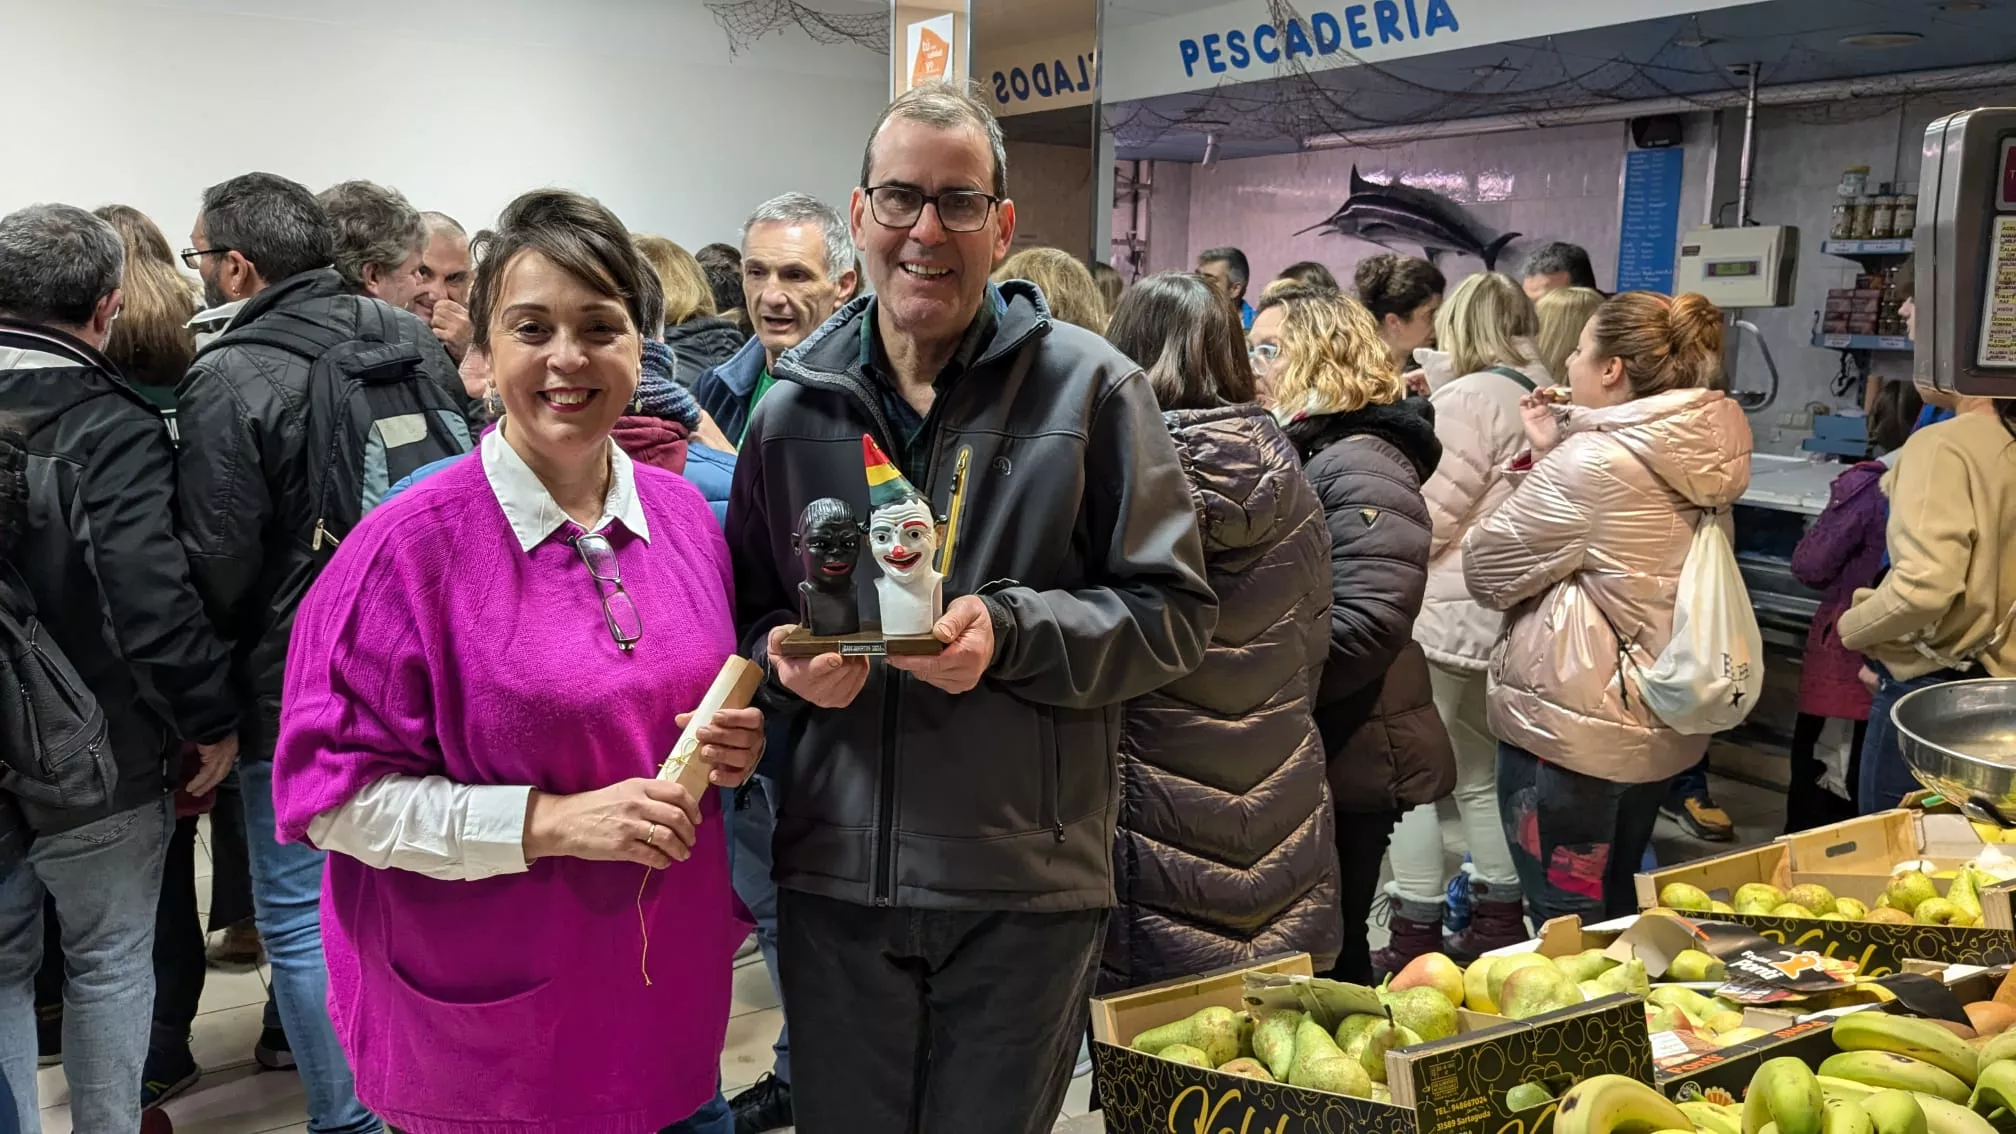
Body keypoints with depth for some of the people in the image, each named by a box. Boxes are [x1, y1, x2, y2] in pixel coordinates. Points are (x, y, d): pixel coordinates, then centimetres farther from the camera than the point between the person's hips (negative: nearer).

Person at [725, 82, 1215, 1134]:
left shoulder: (1090, 387, -4)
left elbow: (1173, 610, -4)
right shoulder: (795, 407, 6)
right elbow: (748, 615, 15)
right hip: (834, 875, 3)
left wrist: (1012, 632, -19)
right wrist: (786, 660, -8)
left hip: (1027, 885, -2)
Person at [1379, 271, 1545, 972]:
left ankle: (1414, 940, 2)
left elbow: (1427, 518, -16)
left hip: (1446, 615, -9)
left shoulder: (1470, 397, -14)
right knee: (1480, 773, 18)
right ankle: (1499, 923, 27)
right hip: (1505, 617, 9)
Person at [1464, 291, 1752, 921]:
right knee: (1618, 911, 23)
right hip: (1661, 729, 9)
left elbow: (1487, 571, -13)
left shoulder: (1592, 463, -21)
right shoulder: (1699, 460, 4)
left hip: (1568, 729, -9)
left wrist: (1535, 459, -2)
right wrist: (1551, 457, 6)